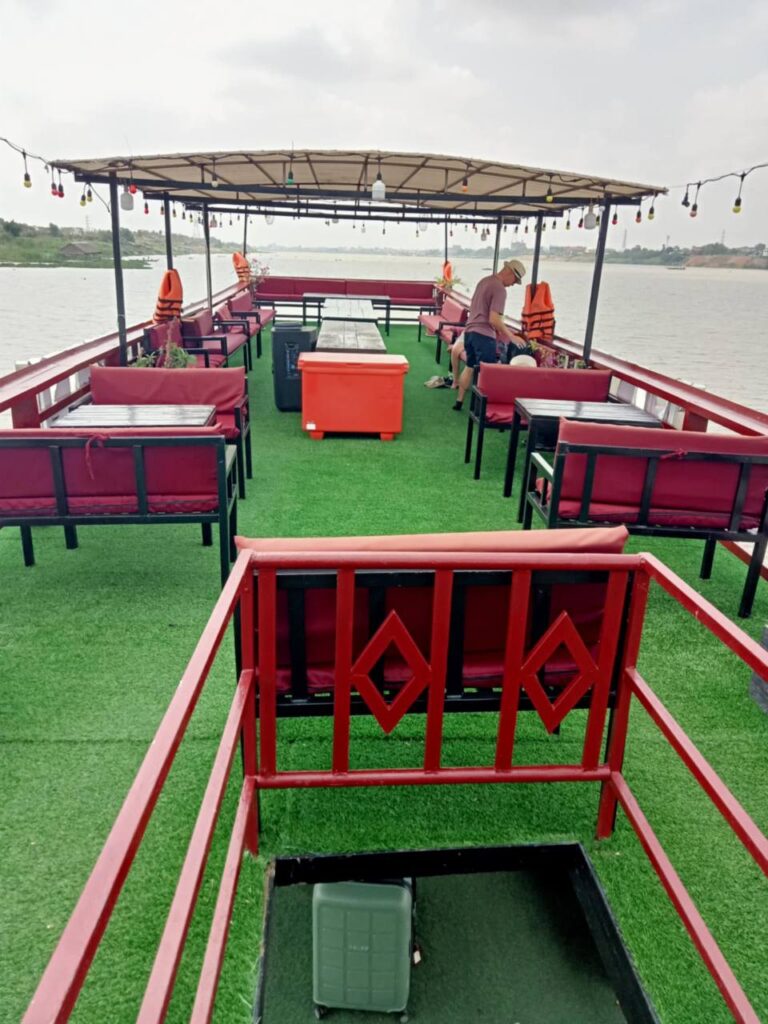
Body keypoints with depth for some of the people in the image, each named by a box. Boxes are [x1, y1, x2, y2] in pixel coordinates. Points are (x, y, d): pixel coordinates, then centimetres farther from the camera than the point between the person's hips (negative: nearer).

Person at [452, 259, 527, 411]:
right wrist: (512, 337, -15)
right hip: (483, 335, -9)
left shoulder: (484, 280, 13)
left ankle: (459, 401, 25)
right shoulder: (500, 289, -15)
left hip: (469, 330, 9)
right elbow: (494, 319, -22)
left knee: (470, 367, 19)